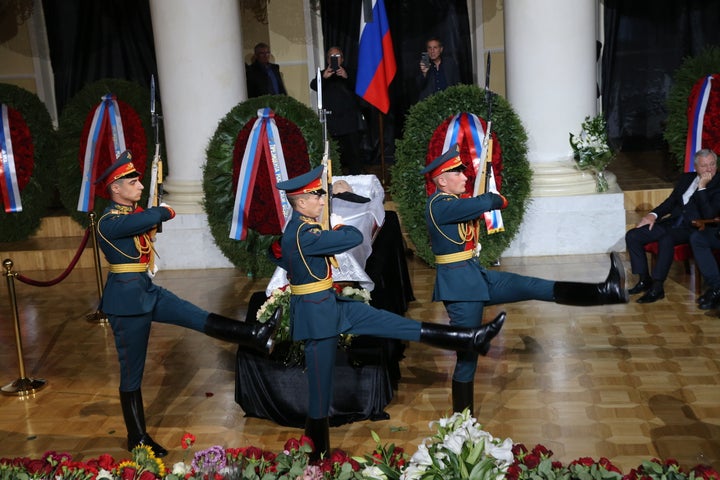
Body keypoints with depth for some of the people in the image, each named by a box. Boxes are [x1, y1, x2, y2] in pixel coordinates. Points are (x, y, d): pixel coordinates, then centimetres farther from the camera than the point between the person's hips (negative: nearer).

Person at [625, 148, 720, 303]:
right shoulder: (686, 178, 18)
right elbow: (670, 202, 20)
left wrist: (702, 187, -15)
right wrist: (654, 215, 2)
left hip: (693, 228, -7)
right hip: (672, 222, 7)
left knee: (666, 239, -38)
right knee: (632, 235, -11)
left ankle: (657, 288, -30)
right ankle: (644, 280, -2)